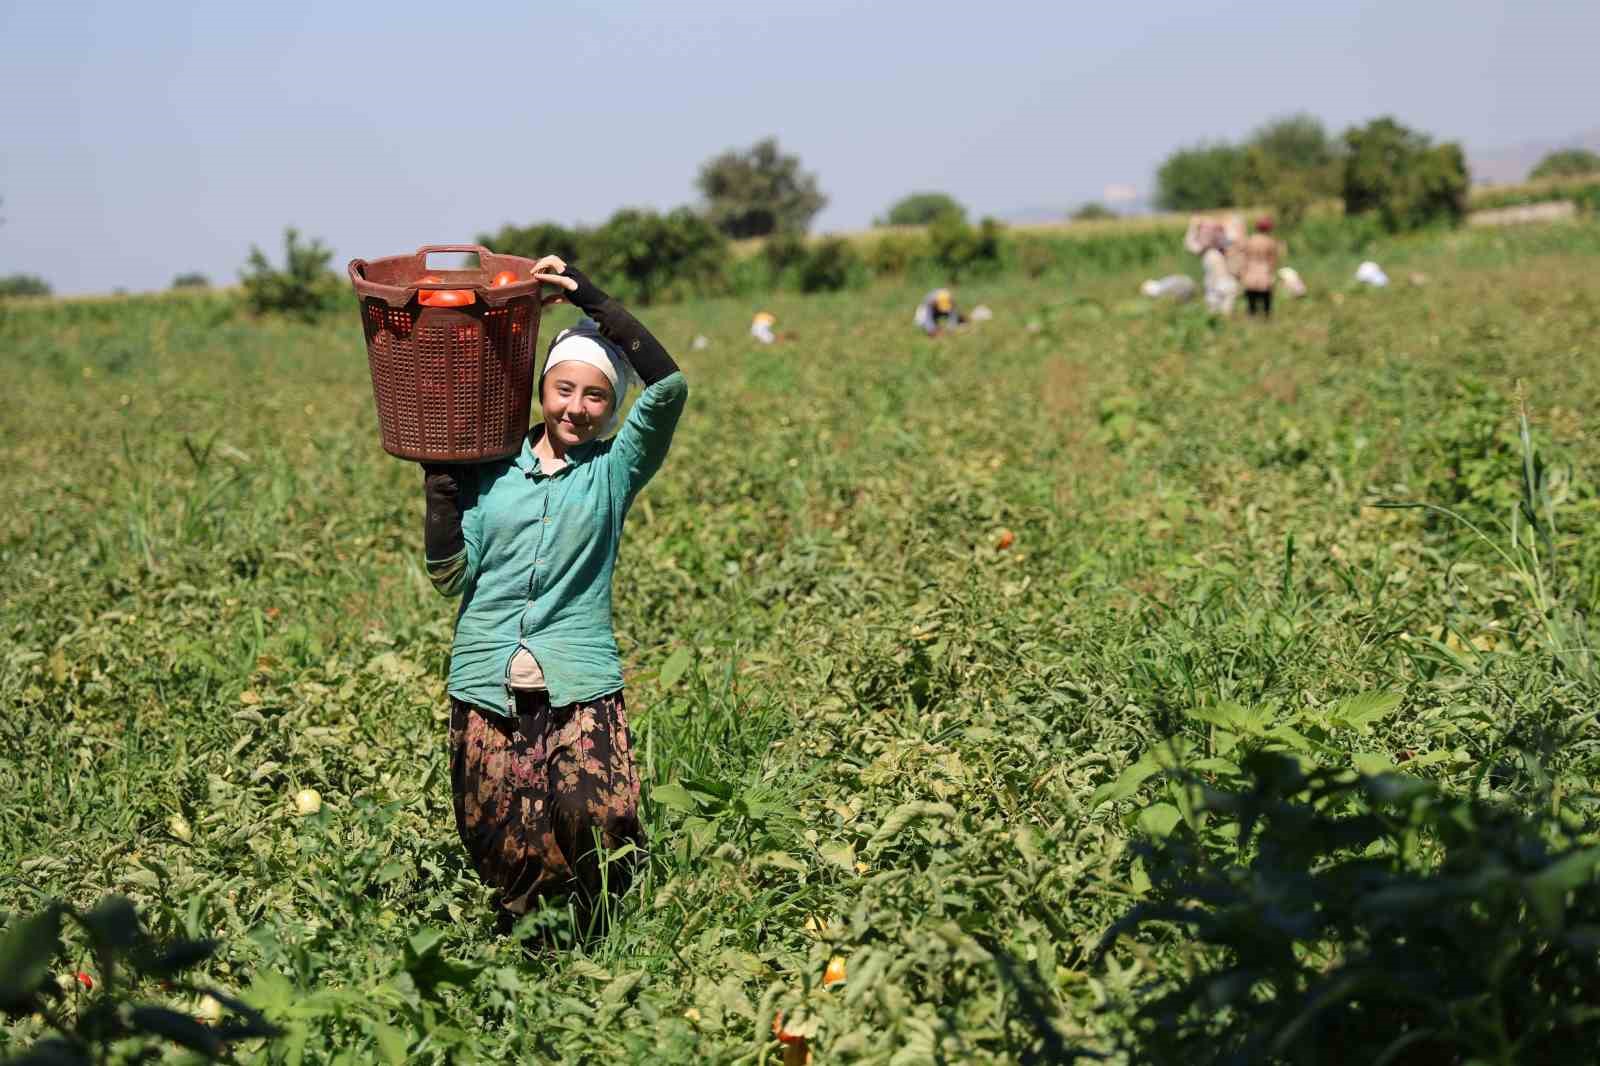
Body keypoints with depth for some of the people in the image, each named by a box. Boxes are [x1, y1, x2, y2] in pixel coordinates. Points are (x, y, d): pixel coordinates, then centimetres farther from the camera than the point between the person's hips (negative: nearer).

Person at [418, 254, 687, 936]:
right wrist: (438, 483, -5)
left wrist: (588, 297, -11)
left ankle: (595, 934, 8)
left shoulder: (615, 470, 6)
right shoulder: (490, 469, 10)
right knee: (505, 855, -1)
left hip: (580, 685, -1)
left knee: (604, 821, -19)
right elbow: (450, 578, 4)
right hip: (488, 685, 1)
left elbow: (668, 384, -9)